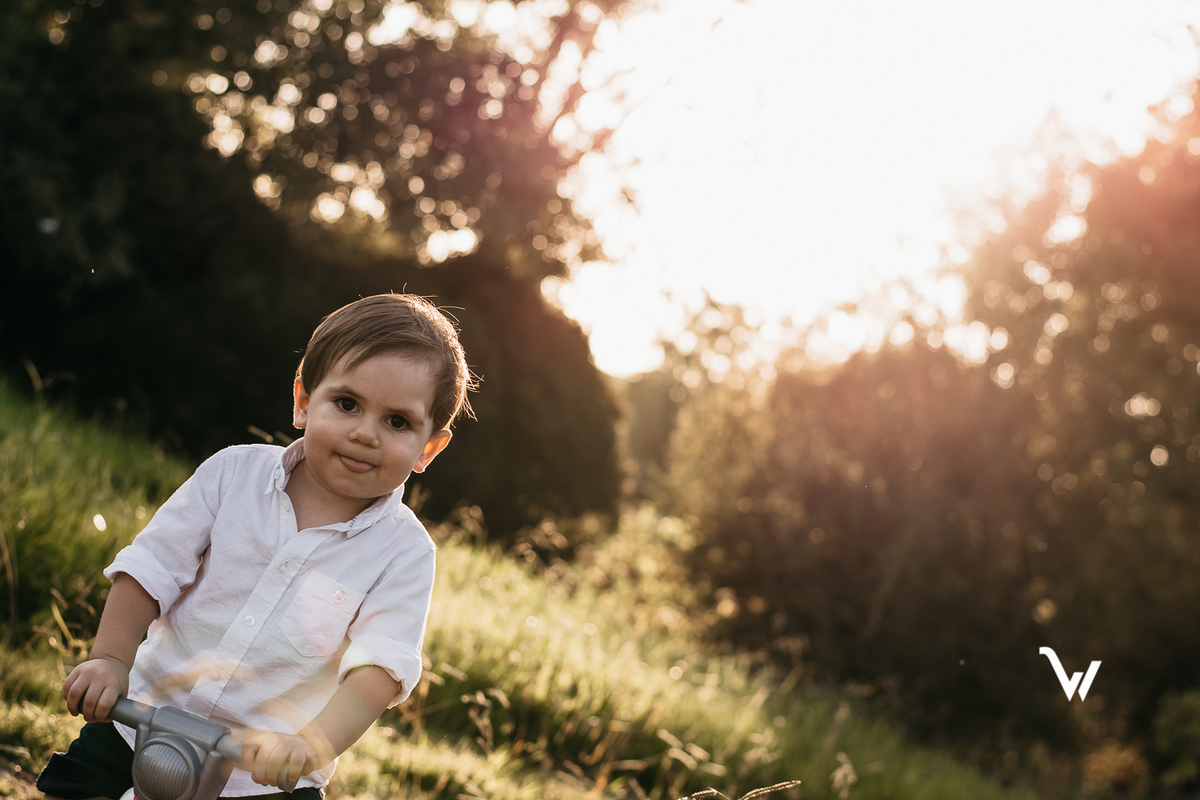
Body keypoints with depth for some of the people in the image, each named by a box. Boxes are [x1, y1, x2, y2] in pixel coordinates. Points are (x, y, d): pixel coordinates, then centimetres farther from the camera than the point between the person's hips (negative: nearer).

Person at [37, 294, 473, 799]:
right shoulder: (234, 473, -4)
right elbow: (151, 567, -3)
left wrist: (313, 745, -34)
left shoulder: (404, 553, -11)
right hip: (147, 719, 1)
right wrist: (111, 659, -14)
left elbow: (380, 666, -20)